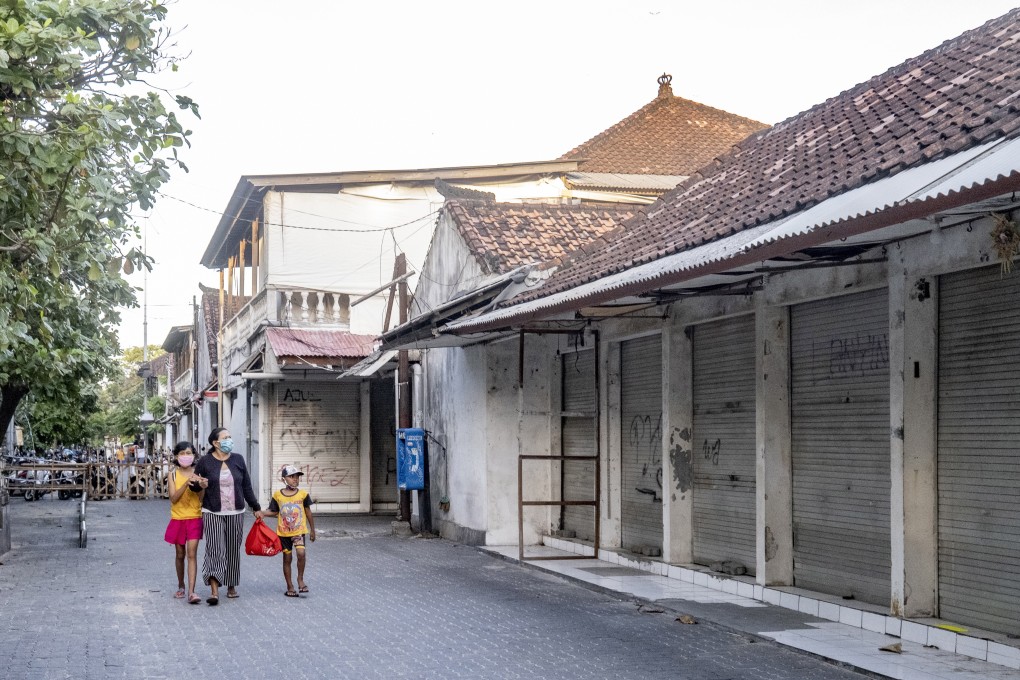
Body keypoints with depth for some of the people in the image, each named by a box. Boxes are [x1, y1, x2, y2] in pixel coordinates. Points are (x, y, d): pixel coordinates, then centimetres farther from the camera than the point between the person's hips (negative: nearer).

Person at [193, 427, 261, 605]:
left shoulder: (238, 460, 8)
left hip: (235, 514, 3)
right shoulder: (205, 462, -1)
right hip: (212, 514, -3)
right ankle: (214, 591, -18)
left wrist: (256, 507, 14)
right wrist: (201, 485, -15)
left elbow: (246, 486, 13)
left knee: (233, 551, 8)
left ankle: (231, 586, 23)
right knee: (215, 550, -12)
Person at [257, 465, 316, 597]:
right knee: (287, 558, 7)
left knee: (301, 552, -22)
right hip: (283, 532, 1)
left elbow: (308, 512, 7)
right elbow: (273, 512, 9)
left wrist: (312, 530, 11)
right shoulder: (277, 495, -1)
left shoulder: (303, 494, -1)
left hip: (299, 531, -1)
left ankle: (300, 579, -2)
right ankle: (290, 586, 18)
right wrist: (262, 513, -9)